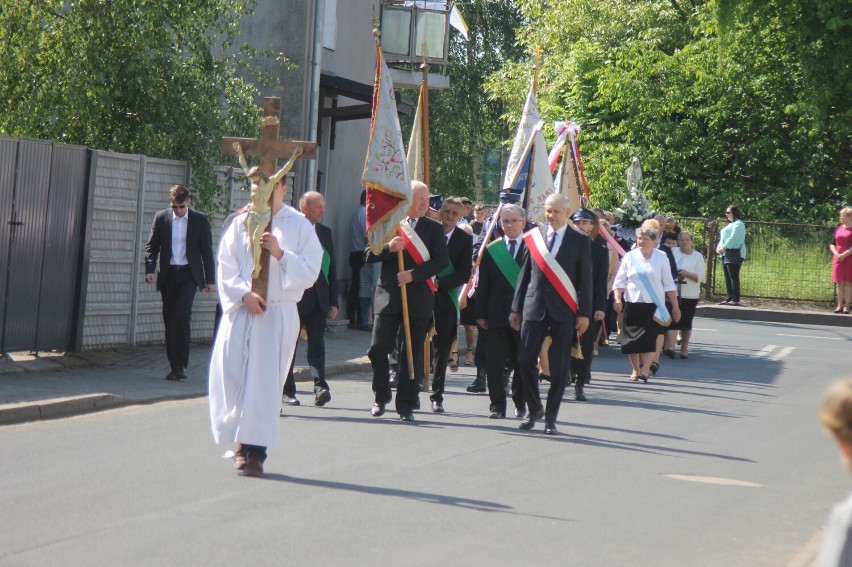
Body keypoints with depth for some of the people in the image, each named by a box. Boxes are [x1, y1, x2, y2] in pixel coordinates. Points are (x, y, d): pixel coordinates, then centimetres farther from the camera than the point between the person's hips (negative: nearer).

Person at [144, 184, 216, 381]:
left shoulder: (200, 220, 0)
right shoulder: (161, 218, 4)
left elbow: (207, 250, 3)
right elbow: (152, 246, 7)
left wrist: (210, 279, 2)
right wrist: (150, 269, -8)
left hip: (189, 274, -3)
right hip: (168, 275, 3)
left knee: (181, 315, -18)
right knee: (170, 320, 3)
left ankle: (181, 364, -12)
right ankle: (175, 366, 11)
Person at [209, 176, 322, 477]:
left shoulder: (300, 226, 5)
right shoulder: (241, 224, 9)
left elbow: (310, 271, -2)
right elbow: (226, 268, 4)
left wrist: (280, 254, -15)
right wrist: (244, 295, -11)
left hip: (278, 314, -2)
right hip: (240, 312, 2)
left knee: (264, 382, -6)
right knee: (229, 375, -4)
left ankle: (254, 451, -1)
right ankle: (242, 442, 14)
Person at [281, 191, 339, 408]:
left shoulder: (325, 232, 12)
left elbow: (331, 268, 14)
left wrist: (333, 302, 9)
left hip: (318, 299, 4)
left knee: (317, 345, -7)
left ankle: (320, 388, -16)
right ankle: (287, 391, 14)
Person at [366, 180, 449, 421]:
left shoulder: (433, 228, 7)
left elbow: (441, 261, -3)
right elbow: (370, 256, 4)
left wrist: (413, 274, -14)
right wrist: (388, 248, -15)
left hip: (418, 299, 0)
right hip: (388, 296, 0)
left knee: (413, 353, 2)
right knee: (378, 348, -3)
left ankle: (406, 404, 10)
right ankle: (381, 397, 16)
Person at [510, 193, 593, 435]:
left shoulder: (580, 241, 2)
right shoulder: (534, 237, 8)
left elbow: (585, 280, 1)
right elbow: (525, 274, 12)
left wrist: (584, 313, -5)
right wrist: (516, 308, 10)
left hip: (564, 310, -2)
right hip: (534, 308, 2)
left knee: (559, 368, 0)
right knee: (525, 360, -3)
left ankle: (550, 418, 9)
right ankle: (534, 408, 17)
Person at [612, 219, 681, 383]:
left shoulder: (661, 257, 2)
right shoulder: (630, 256, 4)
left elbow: (668, 284, 5)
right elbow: (620, 280, 4)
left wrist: (675, 306, 5)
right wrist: (617, 299, -12)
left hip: (654, 304, -2)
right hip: (632, 303, 2)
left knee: (649, 338, -10)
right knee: (632, 338, 5)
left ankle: (645, 370, -12)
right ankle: (635, 369, 19)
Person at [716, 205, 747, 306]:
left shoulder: (738, 224, -5)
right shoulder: (729, 224, 25)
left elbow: (733, 238, -15)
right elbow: (722, 238, 23)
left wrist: (724, 248, -15)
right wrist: (719, 247, 6)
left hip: (734, 253, -10)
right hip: (726, 254, 10)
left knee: (733, 277, -12)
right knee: (728, 278, 8)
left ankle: (735, 300, -13)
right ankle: (729, 298, 10)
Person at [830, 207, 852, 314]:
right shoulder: (838, 229, 11)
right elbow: (832, 244, 11)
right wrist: (836, 254, -6)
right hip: (838, 259, 5)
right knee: (840, 283, 6)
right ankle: (840, 305, 9)